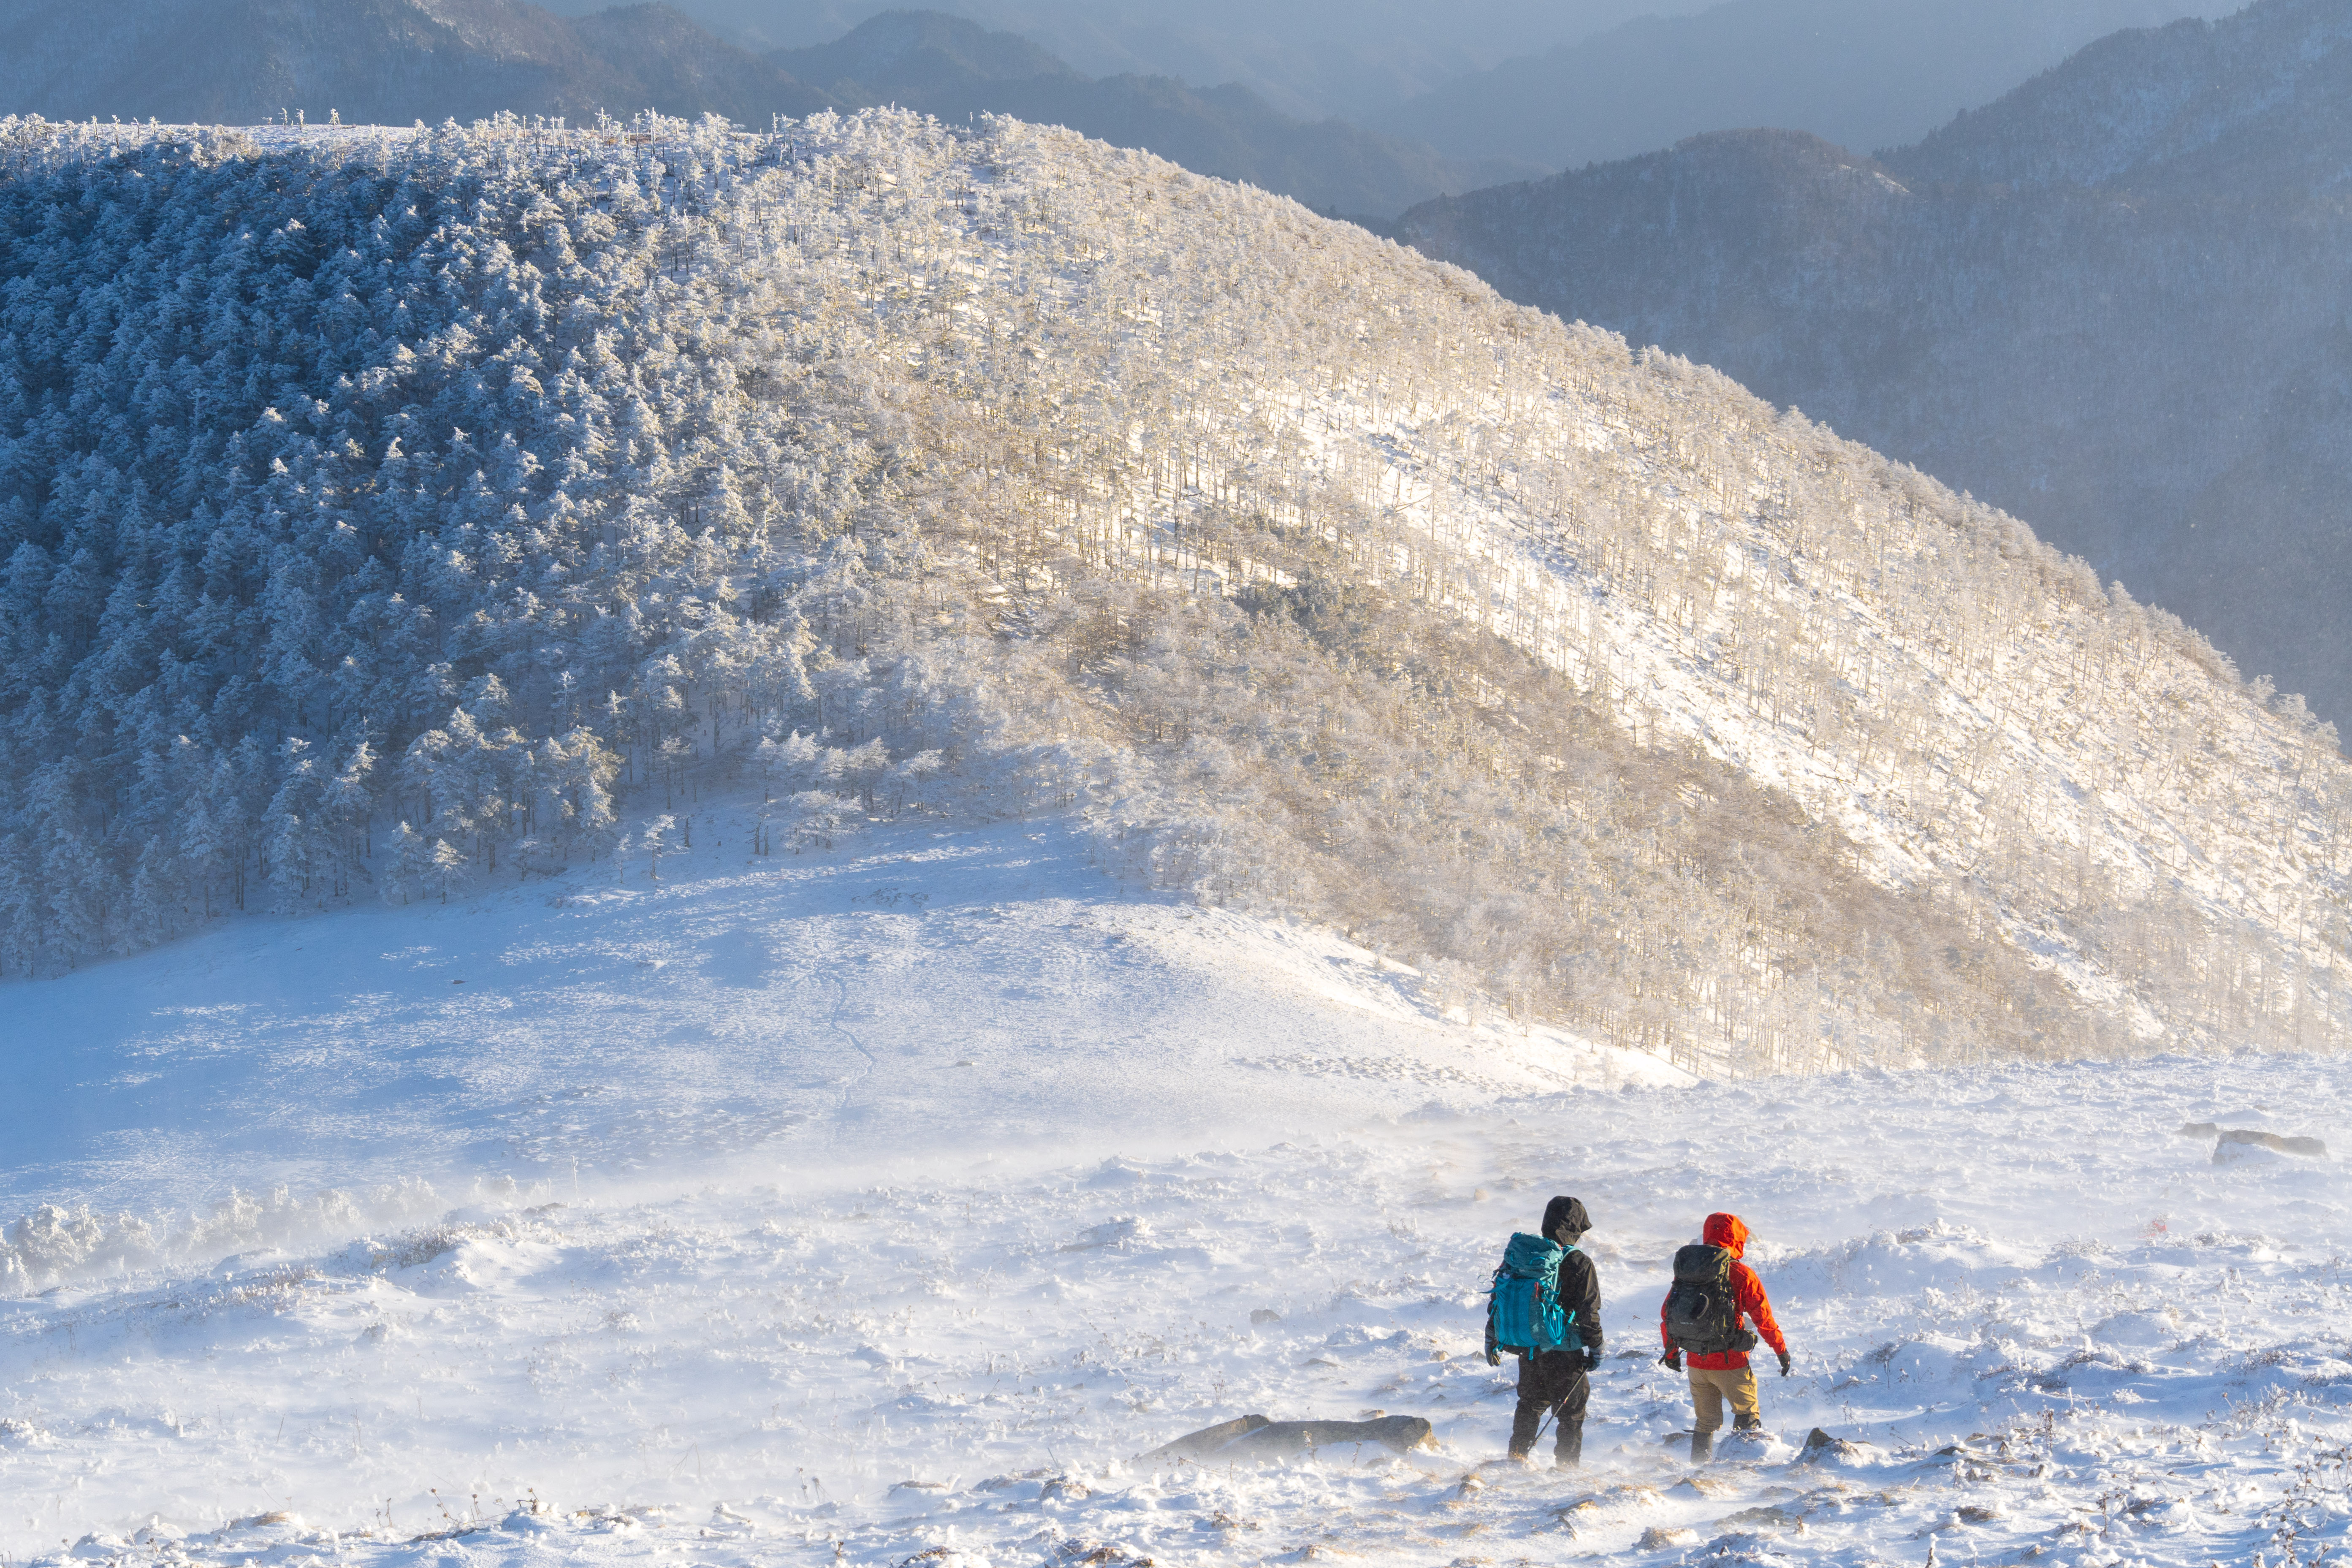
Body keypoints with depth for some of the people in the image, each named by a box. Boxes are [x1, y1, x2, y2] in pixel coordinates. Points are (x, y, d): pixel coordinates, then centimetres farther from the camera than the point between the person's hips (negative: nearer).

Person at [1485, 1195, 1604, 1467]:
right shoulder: (1579, 1264, -13)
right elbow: (1589, 1312, -11)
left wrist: (1492, 1340, 15)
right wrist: (1596, 1348, 0)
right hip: (1566, 1353, -5)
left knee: (1531, 1404, 23)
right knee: (1572, 1411, 8)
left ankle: (1517, 1454, 23)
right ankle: (1567, 1463, 9)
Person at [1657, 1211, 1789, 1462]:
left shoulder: (1685, 1270, 3)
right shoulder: (1741, 1275, -11)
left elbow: (1667, 1313, 9)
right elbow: (1764, 1318, -7)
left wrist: (1671, 1352, 23)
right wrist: (1782, 1350, 6)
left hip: (1696, 1362, 4)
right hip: (1730, 1363, -4)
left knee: (1706, 1422, 18)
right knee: (1748, 1415, 12)